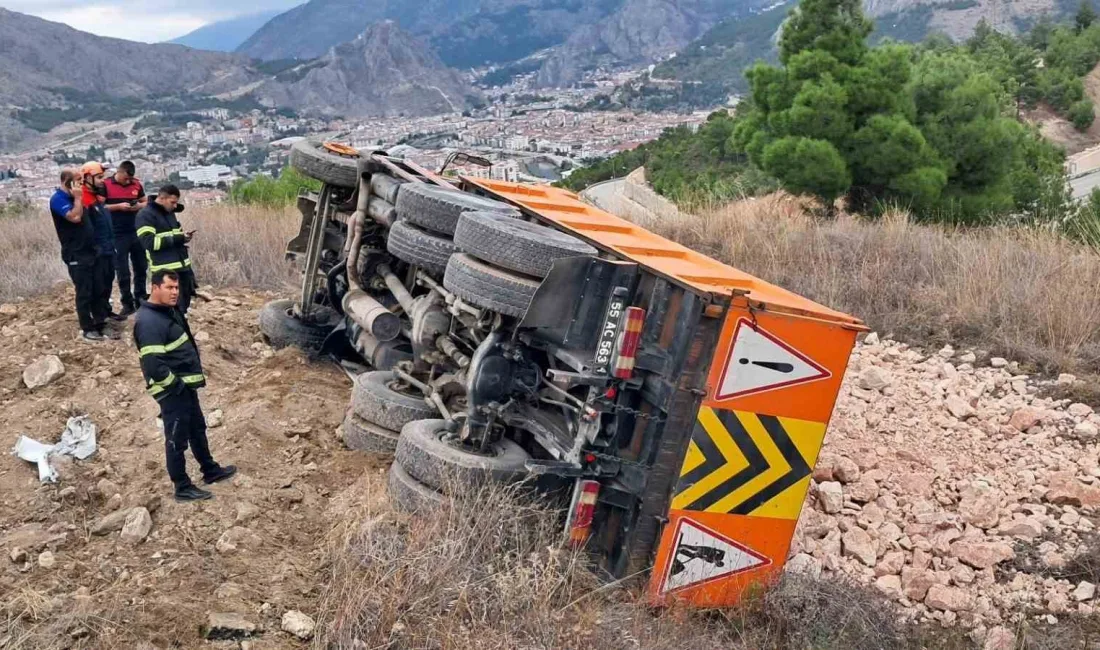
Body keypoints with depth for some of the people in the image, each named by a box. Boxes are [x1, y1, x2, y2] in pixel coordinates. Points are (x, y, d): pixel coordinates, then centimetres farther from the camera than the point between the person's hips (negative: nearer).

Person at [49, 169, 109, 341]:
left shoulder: (72, 197, 14)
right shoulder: (58, 199, -12)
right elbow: (75, 217, -26)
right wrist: (78, 198, -15)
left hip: (89, 250, 8)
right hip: (75, 254, -8)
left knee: (97, 289, 12)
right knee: (84, 292, -3)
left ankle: (100, 321, 21)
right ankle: (87, 328, 5)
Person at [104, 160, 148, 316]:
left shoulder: (137, 184, 6)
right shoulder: (105, 185, -6)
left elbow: (146, 202, 15)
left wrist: (139, 206, -8)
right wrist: (118, 206, -18)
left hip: (137, 232, 4)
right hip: (118, 235, -4)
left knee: (141, 267, 13)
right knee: (123, 272, 1)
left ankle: (140, 299, 27)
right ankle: (128, 304, 10)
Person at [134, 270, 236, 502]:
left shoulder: (169, 310, 7)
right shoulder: (149, 322, -25)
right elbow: (153, 365, -30)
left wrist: (194, 376, 14)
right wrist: (176, 385, -19)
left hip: (185, 384, 10)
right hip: (172, 390, -10)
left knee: (197, 429, 23)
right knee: (177, 439, 4)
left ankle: (210, 470, 40)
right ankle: (183, 488, 17)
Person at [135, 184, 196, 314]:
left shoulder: (170, 213, 17)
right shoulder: (145, 215, -8)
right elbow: (149, 242, -19)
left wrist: (183, 237, 8)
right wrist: (177, 239, -19)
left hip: (182, 267, 8)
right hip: (165, 272, -8)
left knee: (184, 305, 14)